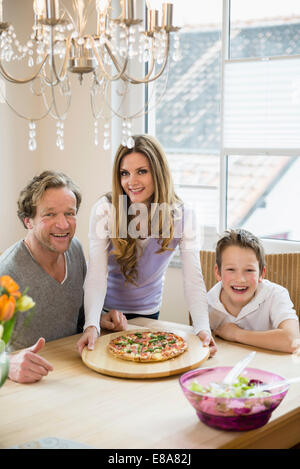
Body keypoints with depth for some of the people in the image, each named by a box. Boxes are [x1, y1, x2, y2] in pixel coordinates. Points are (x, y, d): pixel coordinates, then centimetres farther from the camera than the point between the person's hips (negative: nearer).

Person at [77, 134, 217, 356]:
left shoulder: (181, 216, -16)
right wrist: (91, 325, -41)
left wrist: (203, 329, -37)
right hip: (105, 311, -1)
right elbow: (96, 275, -27)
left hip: (147, 313, 2)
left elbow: (193, 280, -22)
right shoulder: (105, 209, -21)